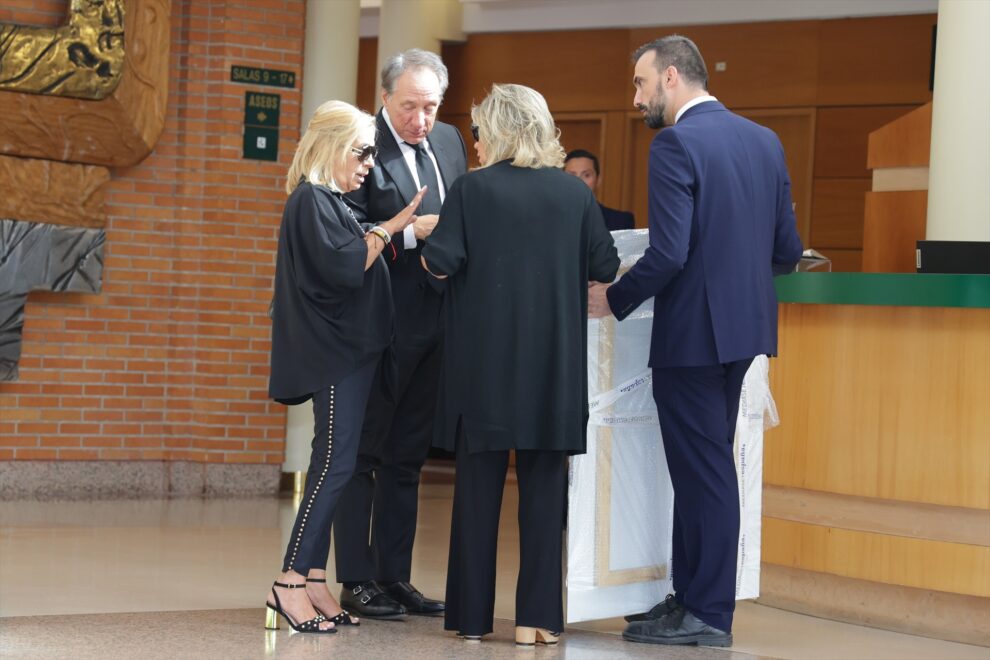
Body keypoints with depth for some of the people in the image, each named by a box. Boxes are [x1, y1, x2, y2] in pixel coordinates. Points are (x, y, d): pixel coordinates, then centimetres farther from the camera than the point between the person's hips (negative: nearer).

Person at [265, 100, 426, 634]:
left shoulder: (329, 202, 18)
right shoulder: (311, 200, -11)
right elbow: (344, 266, -20)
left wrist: (395, 231, 15)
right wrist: (389, 229, -12)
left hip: (348, 351, 10)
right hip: (332, 352, -10)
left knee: (331, 466, 8)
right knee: (334, 464, -13)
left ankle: (312, 579, 9)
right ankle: (289, 584, -12)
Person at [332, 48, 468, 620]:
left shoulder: (450, 142, 10)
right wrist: (410, 233, -24)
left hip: (435, 321, 7)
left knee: (408, 456, 13)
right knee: (363, 454, 2)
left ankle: (394, 577, 20)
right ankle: (356, 581, 7)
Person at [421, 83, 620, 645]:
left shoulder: (473, 188, -5)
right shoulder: (575, 192, 1)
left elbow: (443, 260, -12)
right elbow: (605, 267, 1)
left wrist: (430, 256, 10)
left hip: (484, 360, -1)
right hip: (554, 363, 1)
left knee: (479, 481, 8)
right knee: (544, 483, 6)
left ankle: (473, 614, 11)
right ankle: (537, 615, 3)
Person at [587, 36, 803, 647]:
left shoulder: (676, 145, -15)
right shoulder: (764, 140, 8)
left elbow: (669, 252, -22)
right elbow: (788, 250, 9)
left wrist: (614, 298, -7)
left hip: (692, 331, -8)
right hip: (744, 325, 8)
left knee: (703, 471, -1)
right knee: (705, 467, 17)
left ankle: (708, 616, 7)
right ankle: (692, 595, 24)